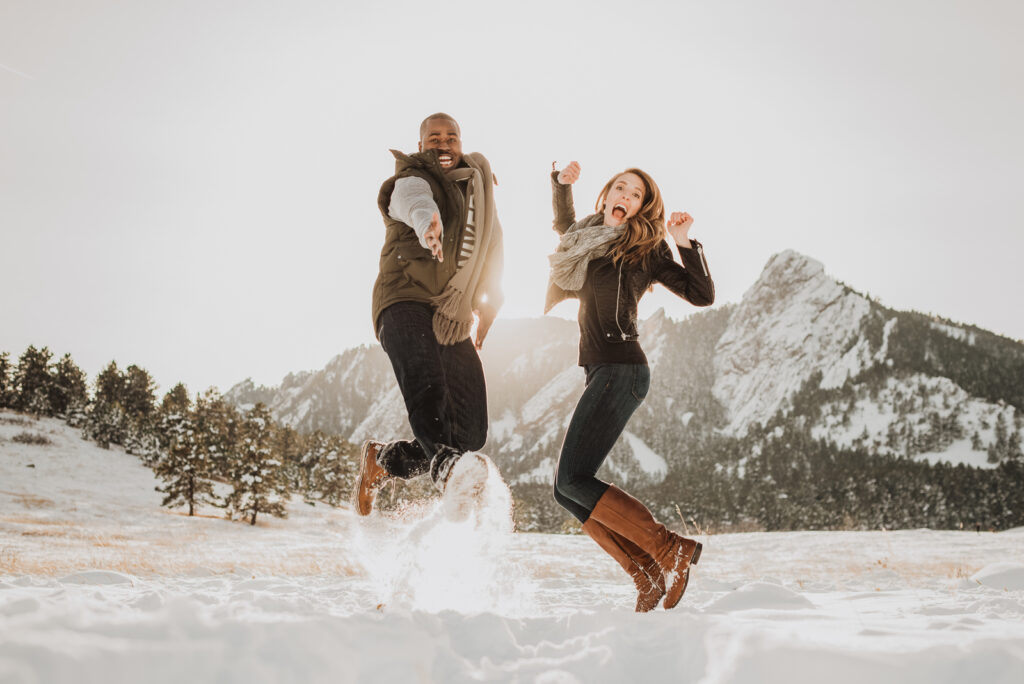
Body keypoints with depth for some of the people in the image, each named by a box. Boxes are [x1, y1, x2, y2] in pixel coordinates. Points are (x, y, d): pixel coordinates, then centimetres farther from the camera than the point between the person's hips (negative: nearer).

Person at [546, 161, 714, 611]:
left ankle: (672, 551, -15)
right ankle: (651, 574, -1)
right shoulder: (588, 237, 20)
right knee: (566, 488, 1)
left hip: (621, 369, -8)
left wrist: (685, 242, -11)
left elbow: (703, 295, -3)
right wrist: (562, 182, 25)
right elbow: (563, 222, 42)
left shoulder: (644, 250, 1)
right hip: (602, 372, 8)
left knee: (573, 480, -17)